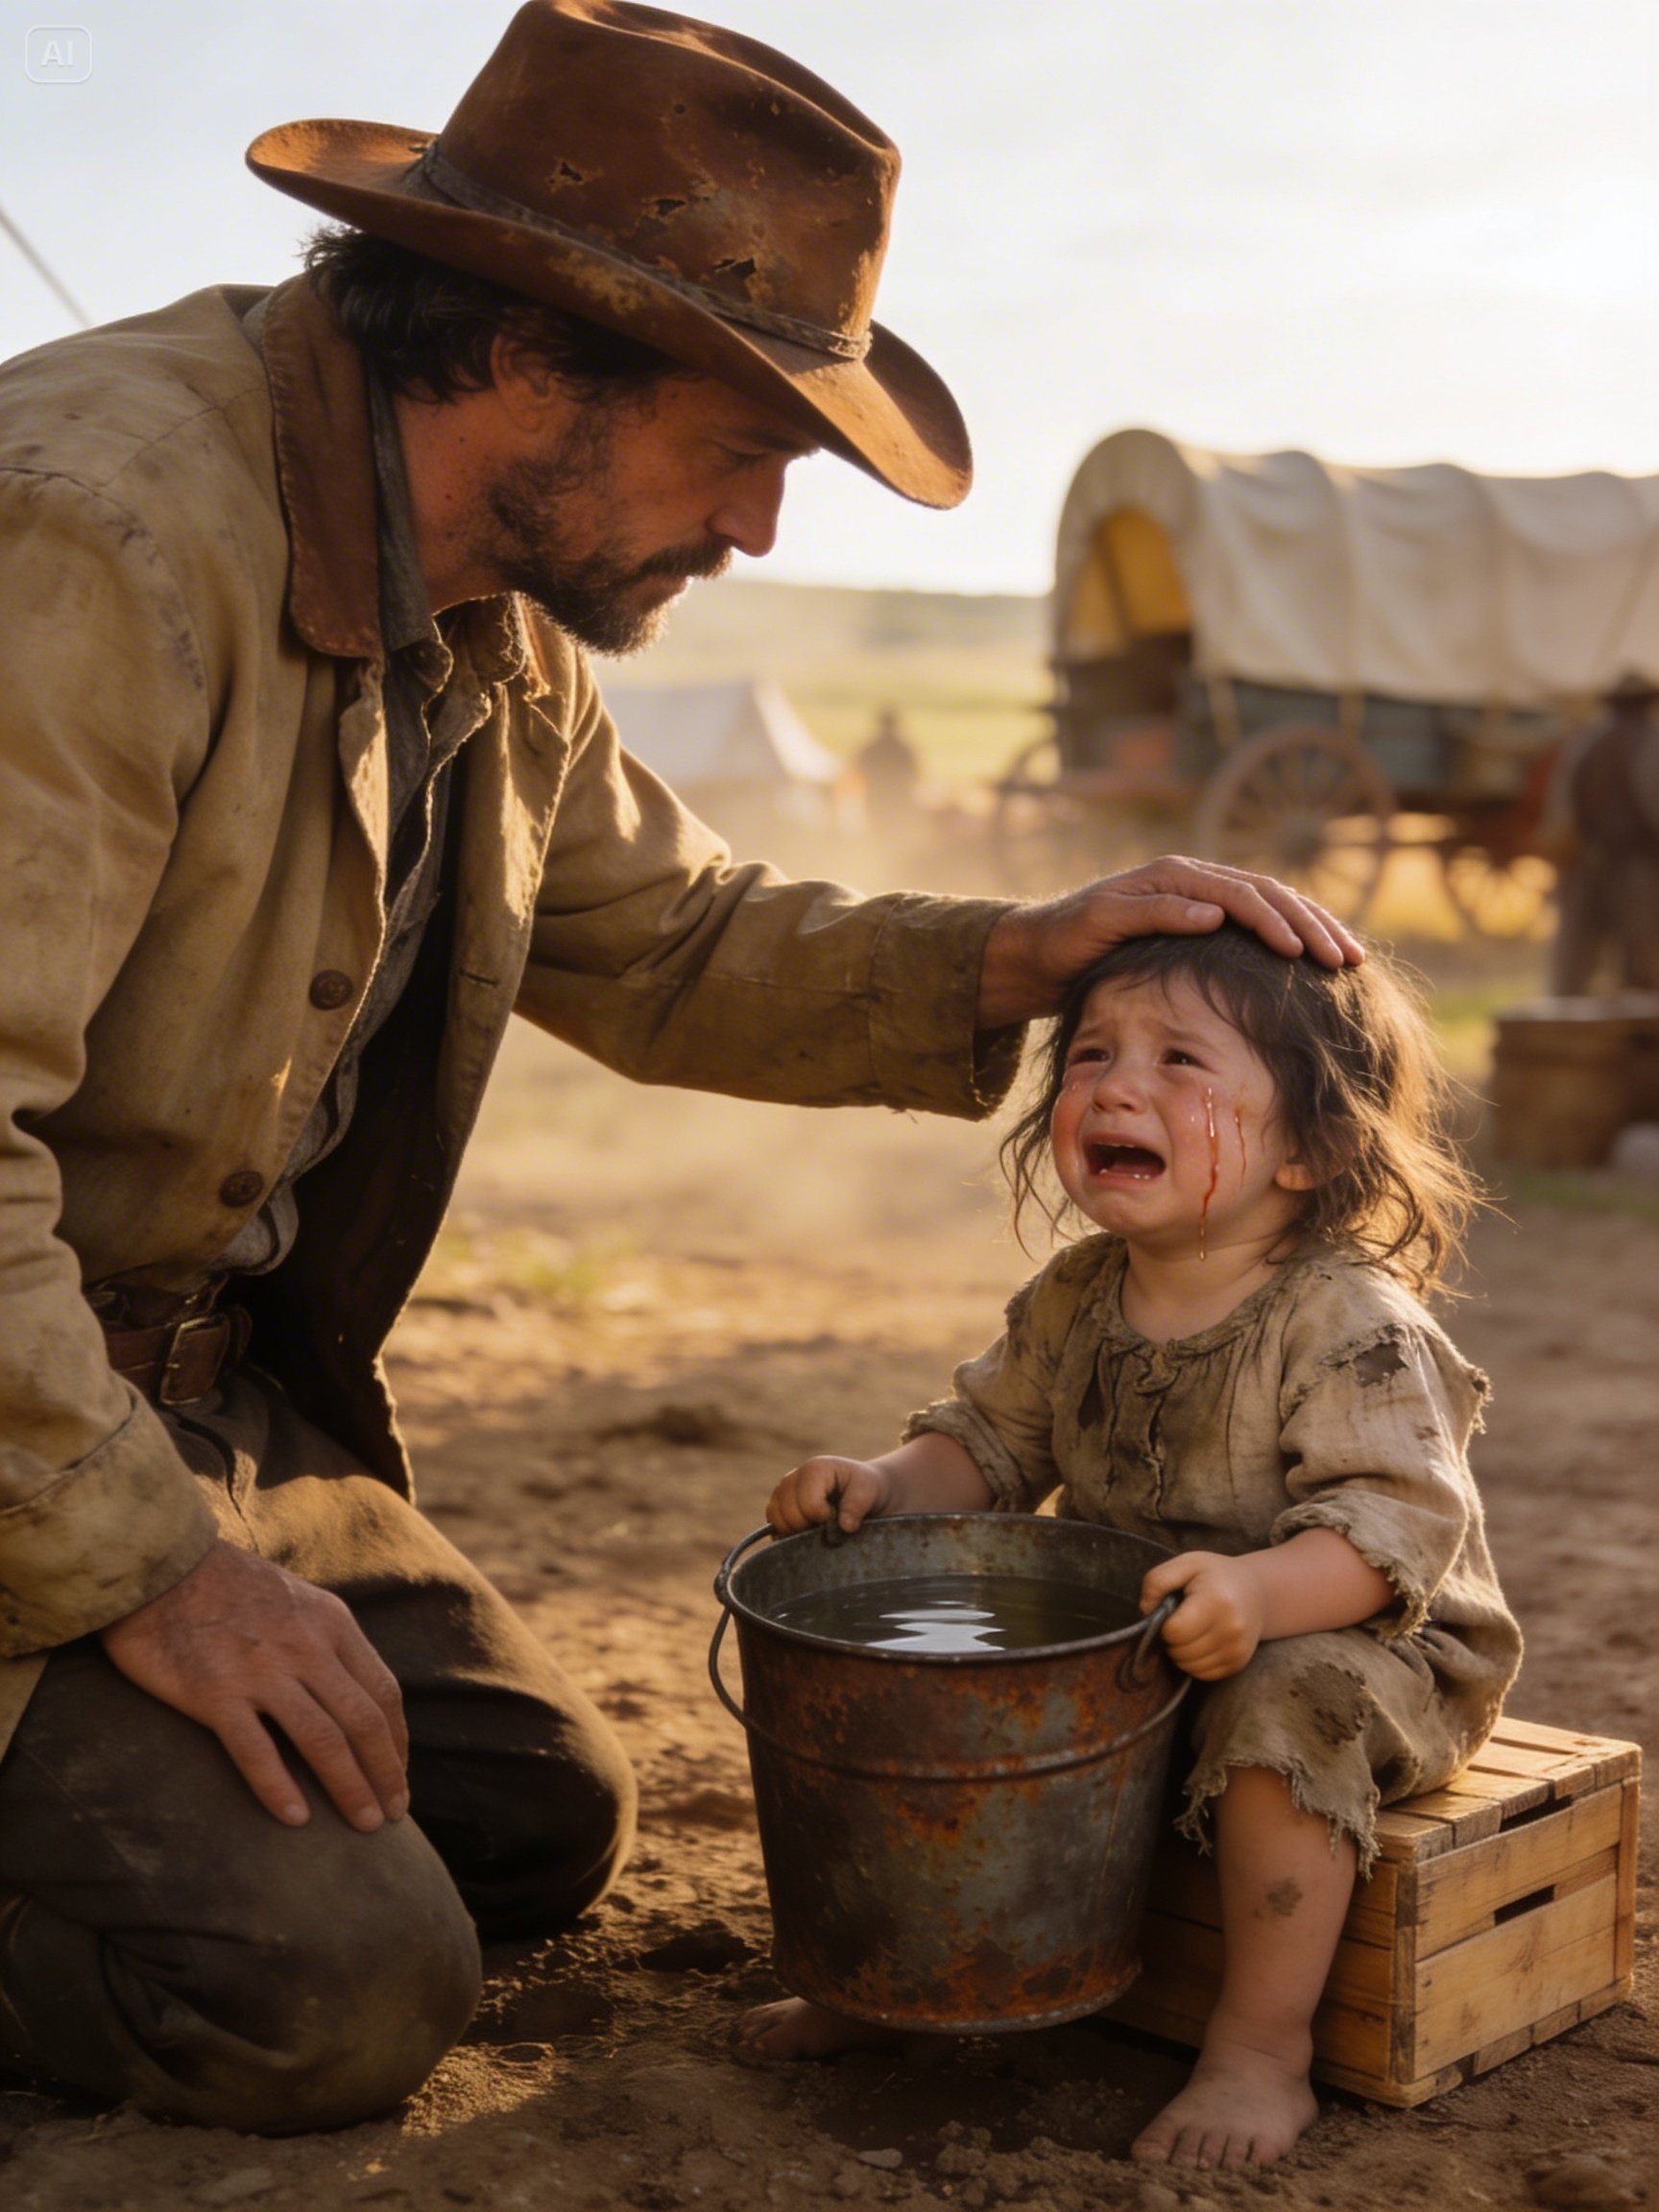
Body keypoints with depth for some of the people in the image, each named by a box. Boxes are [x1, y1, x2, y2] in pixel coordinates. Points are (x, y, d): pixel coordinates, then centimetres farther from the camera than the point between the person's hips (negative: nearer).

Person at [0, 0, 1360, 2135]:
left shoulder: (493, 625, 5)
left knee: (541, 1812, 8)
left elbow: (668, 940, 15)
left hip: (201, 1387, 9)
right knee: (332, 1983, -17)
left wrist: (1014, 959, 1)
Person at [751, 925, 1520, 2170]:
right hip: (1117, 1646, 6)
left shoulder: (1348, 1321, -22)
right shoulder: (1075, 1300, -1)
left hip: (1350, 1642, -6)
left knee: (1291, 1705, -36)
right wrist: (888, 1484, -12)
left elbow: (1399, 1522, -28)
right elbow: (990, 1446, 9)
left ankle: (1262, 2047, -19)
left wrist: (1260, 1590, -46)